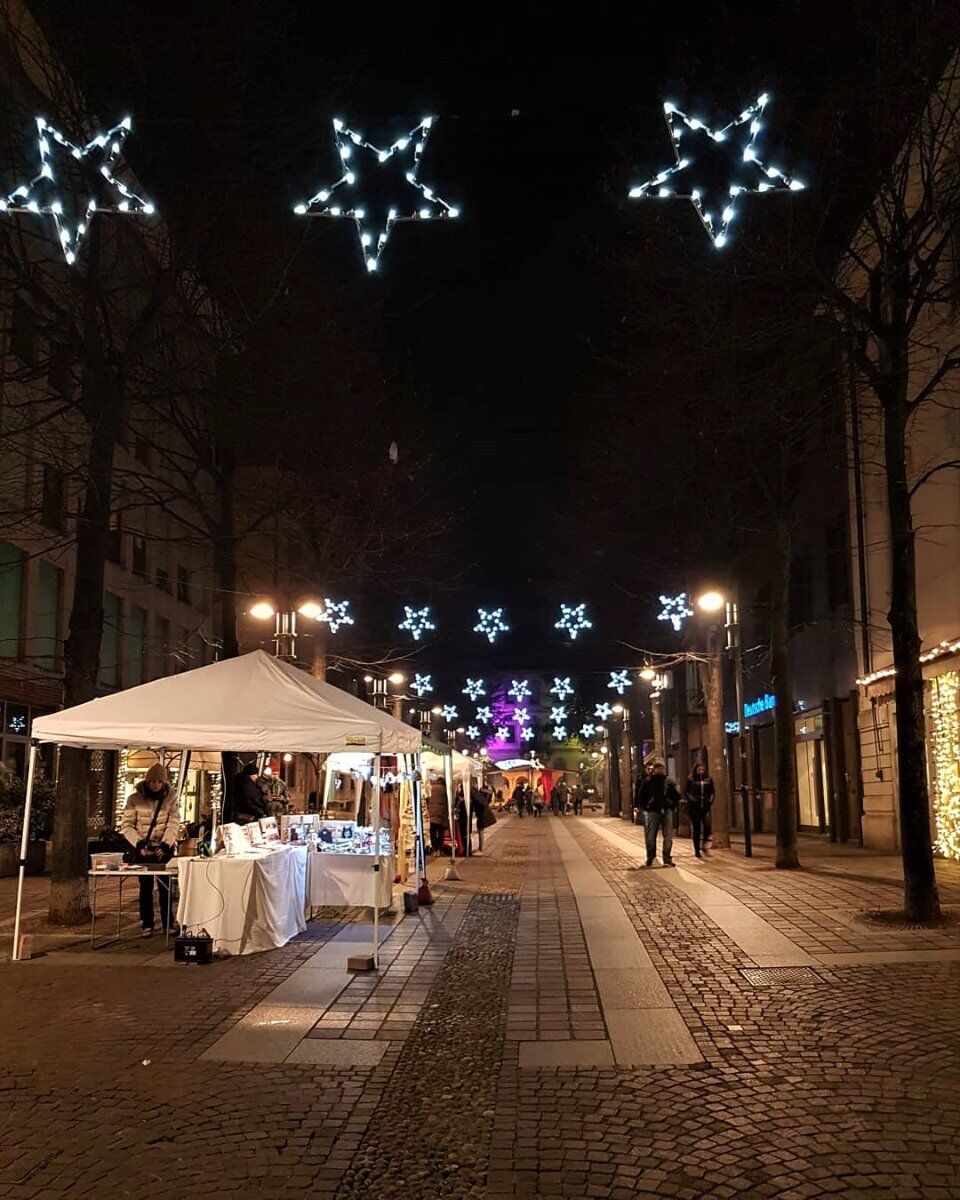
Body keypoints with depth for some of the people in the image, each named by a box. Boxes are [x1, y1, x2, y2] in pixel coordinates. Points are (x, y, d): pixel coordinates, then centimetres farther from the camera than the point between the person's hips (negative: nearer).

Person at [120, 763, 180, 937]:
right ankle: (146, 925, 11)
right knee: (146, 887, 2)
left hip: (164, 847, 1)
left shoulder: (171, 797, -2)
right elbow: (126, 825, -5)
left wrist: (166, 843, -22)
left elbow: (173, 823, -8)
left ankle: (168, 924, 11)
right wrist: (138, 842, -19)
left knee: (165, 887, 3)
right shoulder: (134, 799, -5)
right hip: (142, 849, -1)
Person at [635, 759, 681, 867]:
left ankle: (667, 859, 11)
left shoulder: (668, 781, 4)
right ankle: (650, 858, 15)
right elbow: (640, 796, 7)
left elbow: (677, 794, 13)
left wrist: (672, 807, 7)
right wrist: (645, 808, 2)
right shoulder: (647, 781, 1)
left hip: (666, 811, 1)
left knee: (668, 837, 2)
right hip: (653, 811, -1)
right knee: (650, 836, -2)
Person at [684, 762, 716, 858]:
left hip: (706, 807, 2)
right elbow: (685, 791, 1)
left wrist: (711, 799, 0)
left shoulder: (708, 779, 8)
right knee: (696, 829, 2)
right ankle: (697, 850, 11)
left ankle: (705, 845, 4)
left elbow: (713, 791, 16)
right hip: (694, 807, -2)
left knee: (707, 825, -17)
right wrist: (691, 799, -14)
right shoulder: (691, 780, 1)